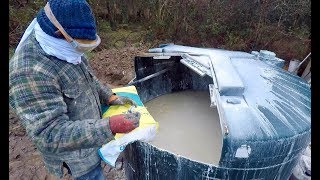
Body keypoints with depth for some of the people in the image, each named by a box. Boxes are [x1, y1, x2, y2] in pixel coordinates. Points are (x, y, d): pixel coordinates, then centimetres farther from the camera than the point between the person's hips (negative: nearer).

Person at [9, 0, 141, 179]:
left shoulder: (65, 48, -6)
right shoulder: (30, 72, -33)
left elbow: (88, 78, 9)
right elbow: (51, 135, -34)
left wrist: (111, 97, -4)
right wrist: (110, 126, -42)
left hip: (90, 134, 8)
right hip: (75, 149, -7)